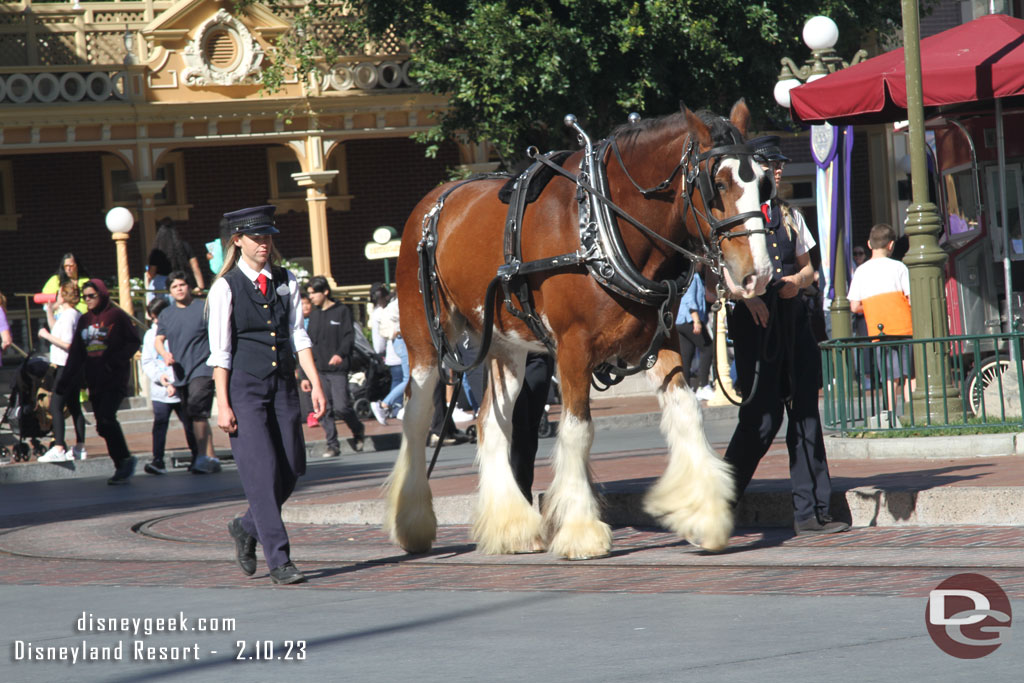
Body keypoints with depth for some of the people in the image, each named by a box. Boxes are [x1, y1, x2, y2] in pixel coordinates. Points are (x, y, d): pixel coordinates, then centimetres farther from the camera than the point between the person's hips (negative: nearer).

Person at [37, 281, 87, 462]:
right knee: (74, 407, 14)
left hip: (66, 366, -10)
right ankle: (80, 447, 18)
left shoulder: (67, 316, -16)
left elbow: (66, 344, -23)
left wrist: (47, 335, -14)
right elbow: (57, 333, 26)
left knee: (55, 407, -11)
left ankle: (58, 449, -18)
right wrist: (50, 311, 23)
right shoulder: (77, 315, 13)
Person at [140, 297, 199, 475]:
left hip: (180, 389, -3)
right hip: (159, 391, 3)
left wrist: (174, 383, -13)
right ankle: (158, 461, -9)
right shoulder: (150, 335, 11)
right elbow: (147, 362, 8)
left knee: (189, 424, 7)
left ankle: (197, 458, 19)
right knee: (159, 423, -7)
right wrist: (159, 376, -10)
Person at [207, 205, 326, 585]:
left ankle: (246, 528, 30)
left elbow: (298, 336, 8)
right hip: (245, 386, -5)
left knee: (290, 471, 4)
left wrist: (315, 383, -1)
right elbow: (220, 351, -5)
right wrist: (223, 404, -9)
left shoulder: (286, 282, 9)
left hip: (283, 385, 5)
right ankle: (279, 560, -5)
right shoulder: (226, 288, -4)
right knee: (262, 472, -8)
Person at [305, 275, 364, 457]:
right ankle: (332, 445, 5)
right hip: (318, 371, 5)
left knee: (341, 407, -12)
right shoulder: (314, 315, 17)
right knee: (323, 410, -2)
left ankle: (358, 430, 14)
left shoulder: (342, 311, 2)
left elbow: (349, 337, -7)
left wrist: (340, 354, -27)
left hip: (338, 369, -5)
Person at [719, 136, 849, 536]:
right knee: (763, 416, -11)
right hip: (753, 319, -6)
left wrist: (797, 281, -1)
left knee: (805, 412, 2)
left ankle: (810, 512, 5)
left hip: (792, 317, 6)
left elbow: (808, 269, 22)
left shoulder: (790, 216, 16)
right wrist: (745, 295, -18)